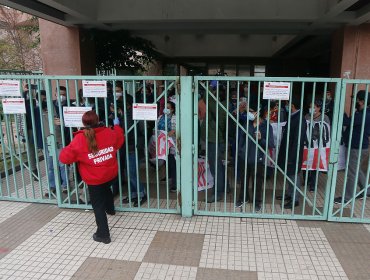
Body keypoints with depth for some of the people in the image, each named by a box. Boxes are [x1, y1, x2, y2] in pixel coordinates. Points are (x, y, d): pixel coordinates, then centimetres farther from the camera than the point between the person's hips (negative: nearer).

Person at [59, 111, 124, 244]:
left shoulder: (79, 139, -19)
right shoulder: (109, 133, -7)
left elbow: (65, 158, -14)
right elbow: (119, 140, 15)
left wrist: (66, 150, 8)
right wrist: (117, 125, 28)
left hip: (94, 179, -5)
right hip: (111, 174, 5)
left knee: (98, 206, 7)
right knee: (106, 189, 37)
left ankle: (103, 234, 13)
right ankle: (110, 209, 62)